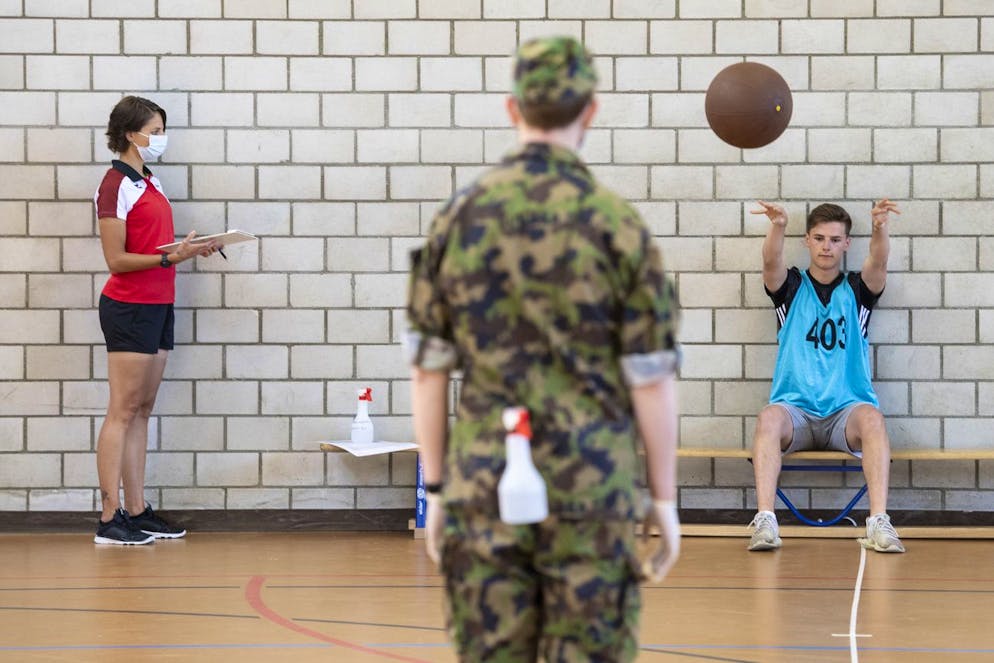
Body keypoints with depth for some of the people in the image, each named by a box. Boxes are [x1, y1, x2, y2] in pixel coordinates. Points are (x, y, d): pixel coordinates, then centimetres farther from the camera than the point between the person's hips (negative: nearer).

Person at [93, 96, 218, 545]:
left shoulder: (150, 183, 14)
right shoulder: (116, 186, -12)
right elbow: (116, 260, -15)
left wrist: (189, 248, 2)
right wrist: (171, 257, -22)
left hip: (158, 306, 9)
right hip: (129, 307, -9)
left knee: (142, 410, 10)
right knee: (123, 411, -8)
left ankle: (137, 512, 13)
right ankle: (110, 520, -7)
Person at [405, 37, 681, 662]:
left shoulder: (459, 217, 2)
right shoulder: (617, 224, -6)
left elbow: (427, 370, 4)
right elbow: (651, 380, -5)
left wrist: (436, 491, 13)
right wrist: (665, 501, 4)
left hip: (483, 492, 2)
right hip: (592, 494, -2)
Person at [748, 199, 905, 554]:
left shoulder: (857, 289, 12)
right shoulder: (791, 287, 12)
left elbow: (878, 263, -10)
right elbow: (771, 262, -11)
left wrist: (880, 228, -34)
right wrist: (778, 227, -34)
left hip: (846, 411, 0)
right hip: (796, 410, 0)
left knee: (871, 417, -34)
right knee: (769, 418, -34)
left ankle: (879, 522, -42)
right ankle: (765, 521, -42)